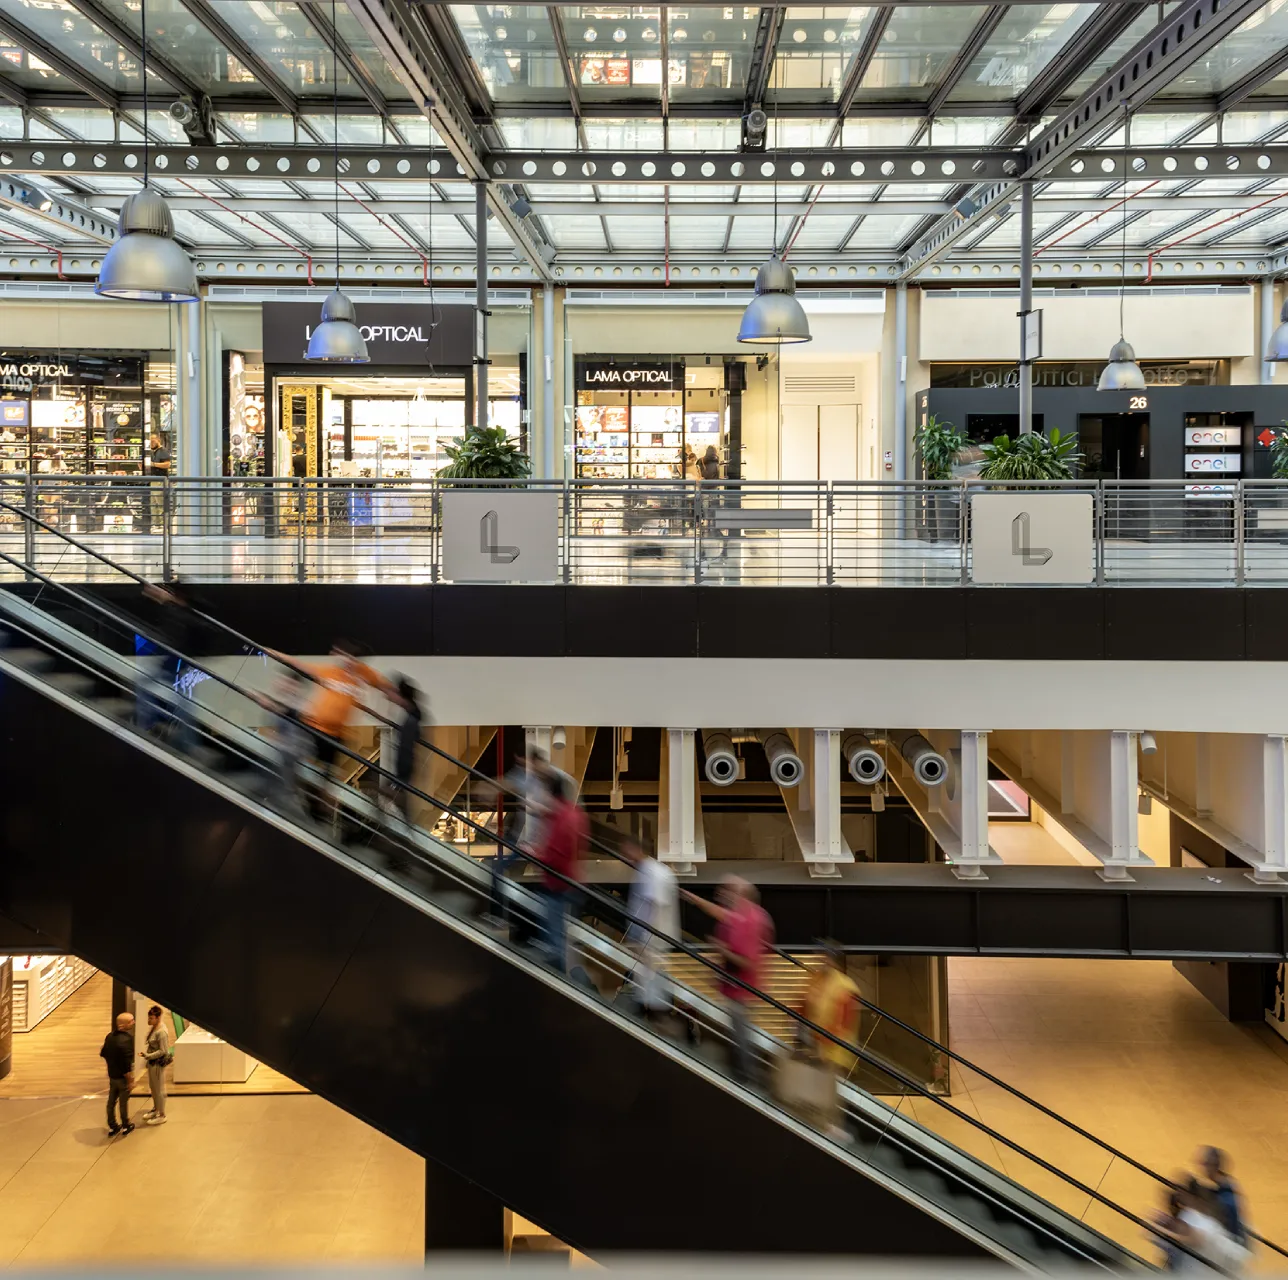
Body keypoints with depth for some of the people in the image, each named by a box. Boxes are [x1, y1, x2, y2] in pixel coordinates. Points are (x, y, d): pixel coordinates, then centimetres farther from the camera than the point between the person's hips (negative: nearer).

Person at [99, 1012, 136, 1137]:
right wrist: (130, 1080, -17)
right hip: (122, 1077, -7)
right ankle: (125, 1126, 27)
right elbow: (127, 1064, -27)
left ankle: (112, 1126, 29)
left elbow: (103, 1054, 8)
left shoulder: (110, 1036, -4)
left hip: (112, 1075, 7)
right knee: (123, 1102, 11)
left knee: (111, 1101, 16)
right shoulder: (126, 1040, -29)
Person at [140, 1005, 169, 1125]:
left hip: (159, 1063, -9)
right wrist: (144, 1051, 3)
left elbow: (163, 1051, -24)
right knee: (152, 1087, 24)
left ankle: (162, 1115, 18)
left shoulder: (161, 1032, -26)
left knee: (159, 1089, 4)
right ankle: (155, 1109, 42)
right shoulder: (152, 1027, 2)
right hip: (152, 1062, 9)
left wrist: (148, 1056, -24)